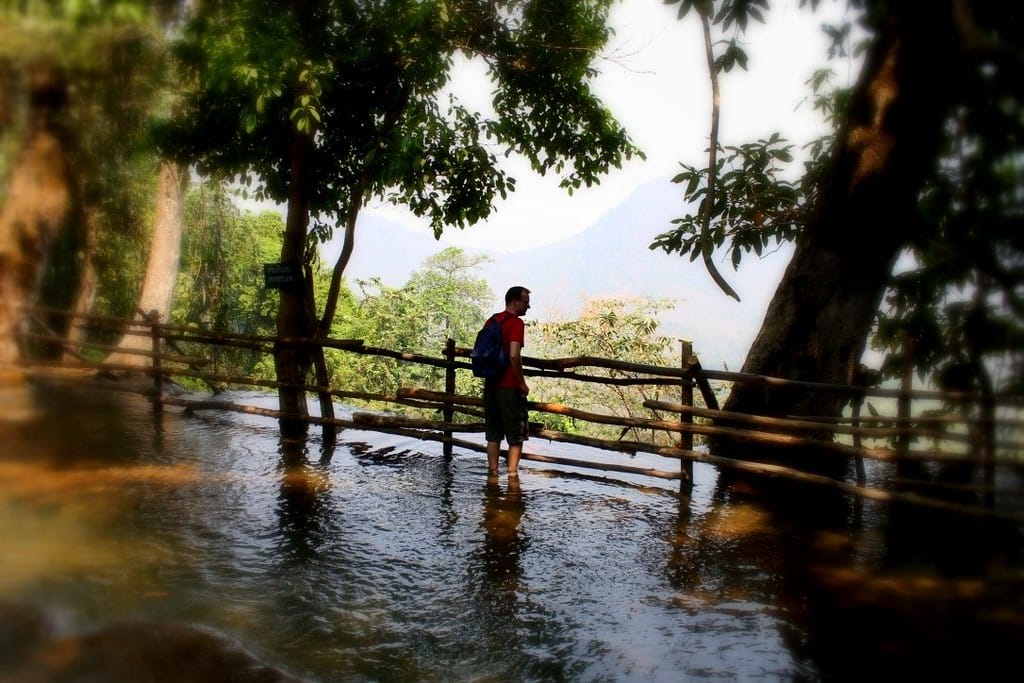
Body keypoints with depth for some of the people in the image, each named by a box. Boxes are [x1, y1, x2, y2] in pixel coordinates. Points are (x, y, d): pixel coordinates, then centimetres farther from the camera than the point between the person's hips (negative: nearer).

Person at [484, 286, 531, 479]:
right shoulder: (516, 323, -12)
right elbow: (514, 355, -23)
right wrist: (522, 383, -13)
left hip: (490, 385, 7)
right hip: (510, 387, -7)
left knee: (493, 433, 13)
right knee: (516, 434, 2)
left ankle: (492, 471, 15)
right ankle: (512, 473, -1)